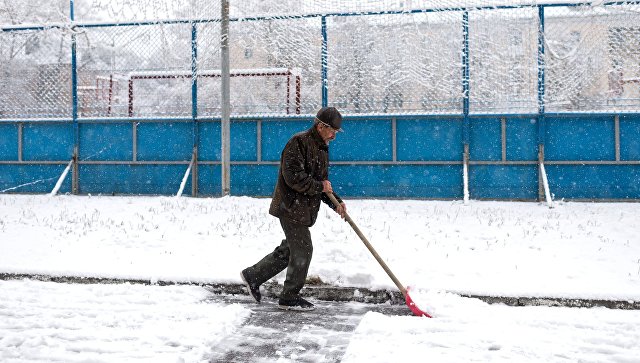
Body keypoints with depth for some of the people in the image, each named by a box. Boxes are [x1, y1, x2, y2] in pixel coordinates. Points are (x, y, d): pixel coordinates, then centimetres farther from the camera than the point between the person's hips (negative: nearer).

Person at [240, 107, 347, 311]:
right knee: (303, 250, -5)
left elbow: (323, 182, 21)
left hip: (304, 209, 10)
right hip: (291, 207, -10)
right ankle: (290, 298, 7)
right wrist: (319, 186, -15)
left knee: (288, 250, 15)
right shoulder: (299, 142, -15)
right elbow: (293, 176, -24)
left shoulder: (322, 149, 17)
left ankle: (253, 276, 28)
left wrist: (336, 202, 6)